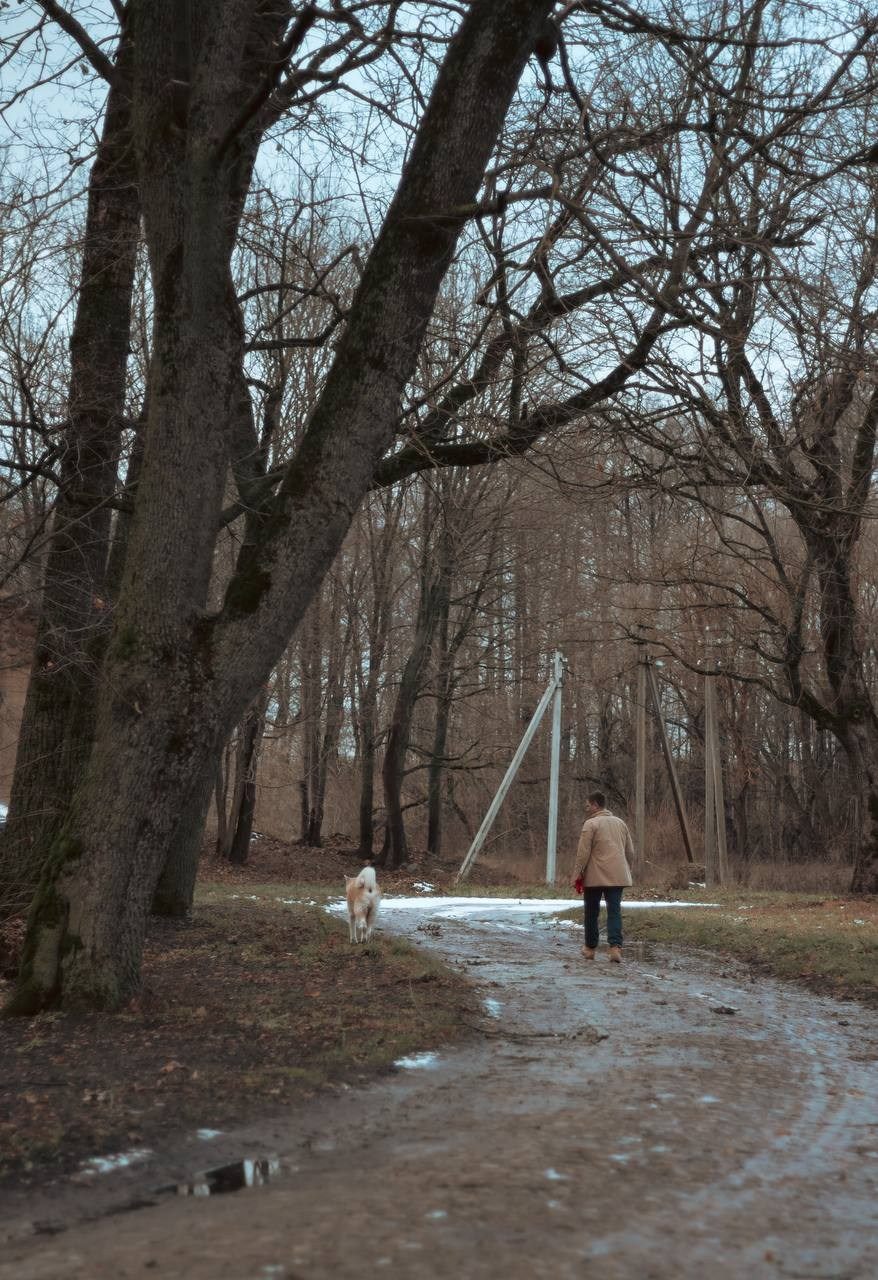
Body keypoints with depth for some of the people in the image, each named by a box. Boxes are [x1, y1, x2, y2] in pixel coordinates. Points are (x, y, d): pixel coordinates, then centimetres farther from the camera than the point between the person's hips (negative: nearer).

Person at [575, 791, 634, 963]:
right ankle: (615, 946, -17)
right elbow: (630, 852, 17)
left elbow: (583, 852, -11)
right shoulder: (620, 823, 14)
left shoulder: (591, 824, -7)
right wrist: (626, 869, 26)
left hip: (595, 876, -4)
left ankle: (590, 948, 19)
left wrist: (580, 873, -3)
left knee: (591, 912, 9)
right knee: (615, 911, 0)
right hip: (618, 876, 5)